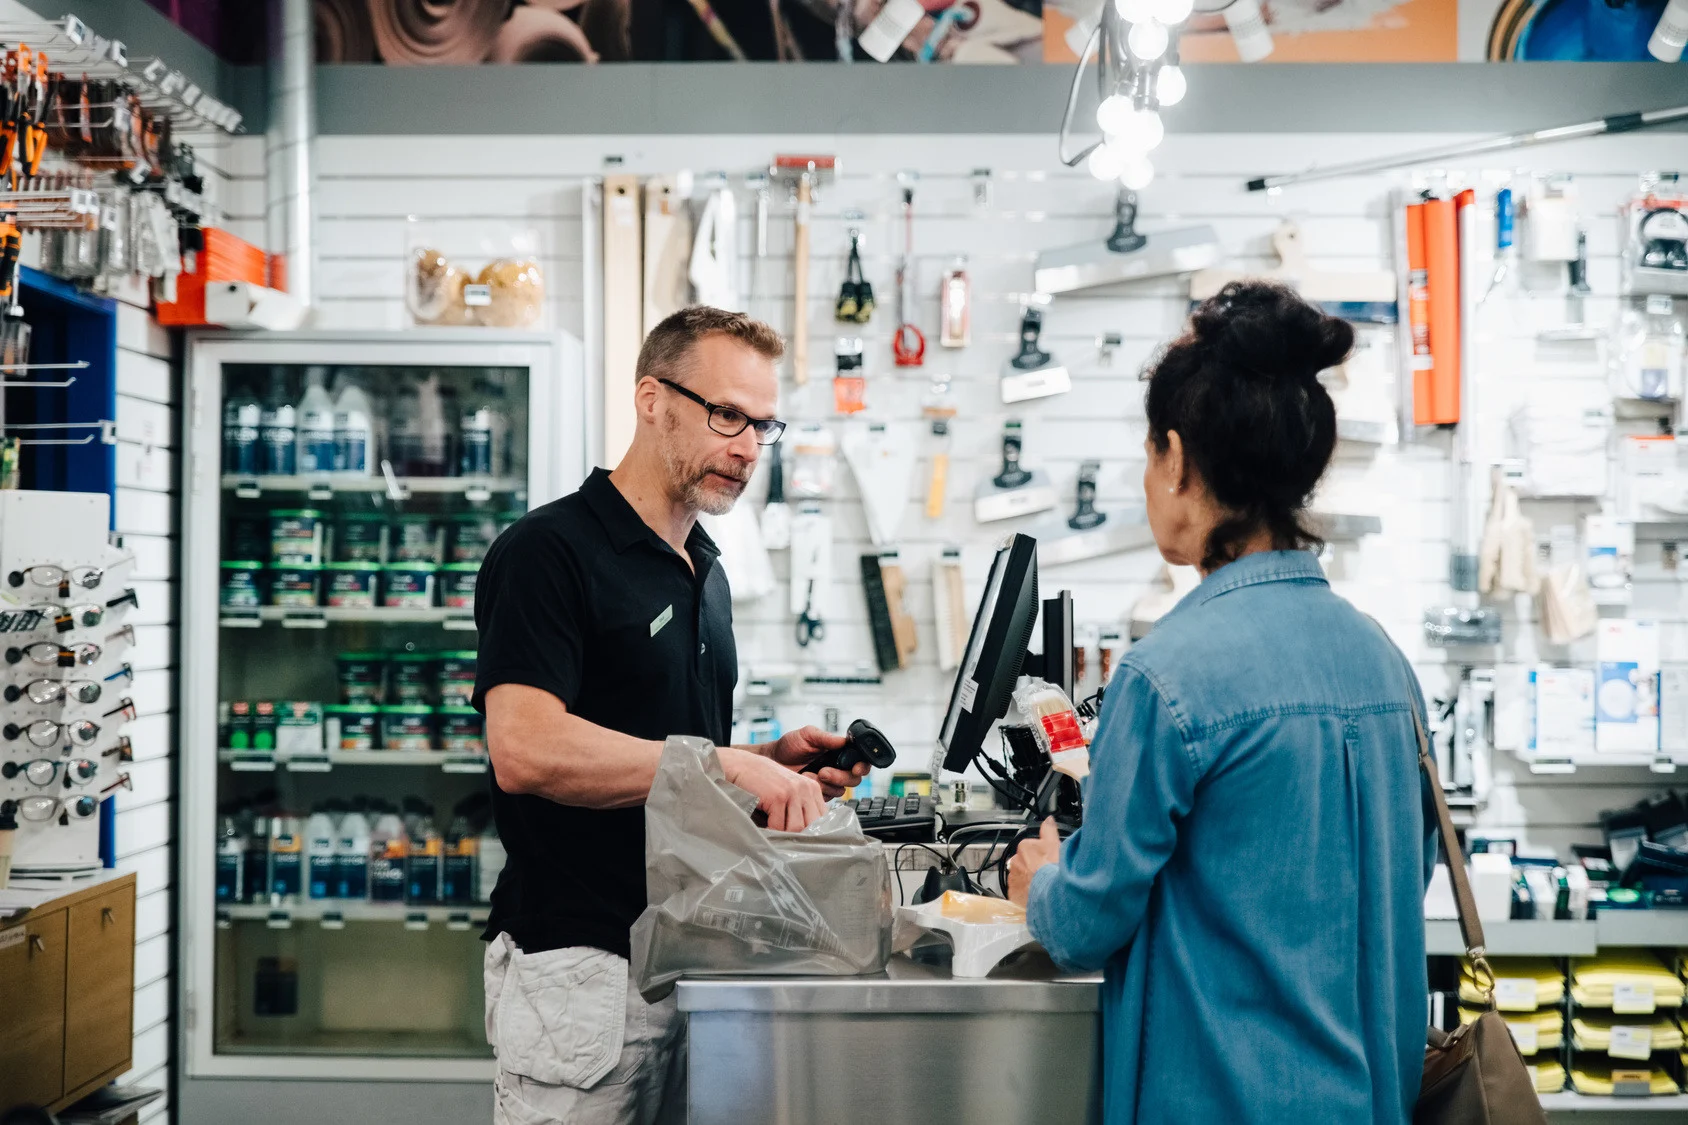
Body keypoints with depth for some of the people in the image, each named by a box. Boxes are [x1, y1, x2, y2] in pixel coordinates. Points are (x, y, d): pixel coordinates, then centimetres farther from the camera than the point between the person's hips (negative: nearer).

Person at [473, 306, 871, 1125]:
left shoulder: (705, 573, 16)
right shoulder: (549, 550, -11)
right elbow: (525, 749, -24)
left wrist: (772, 764, 5)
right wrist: (725, 762, -24)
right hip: (579, 961, -8)